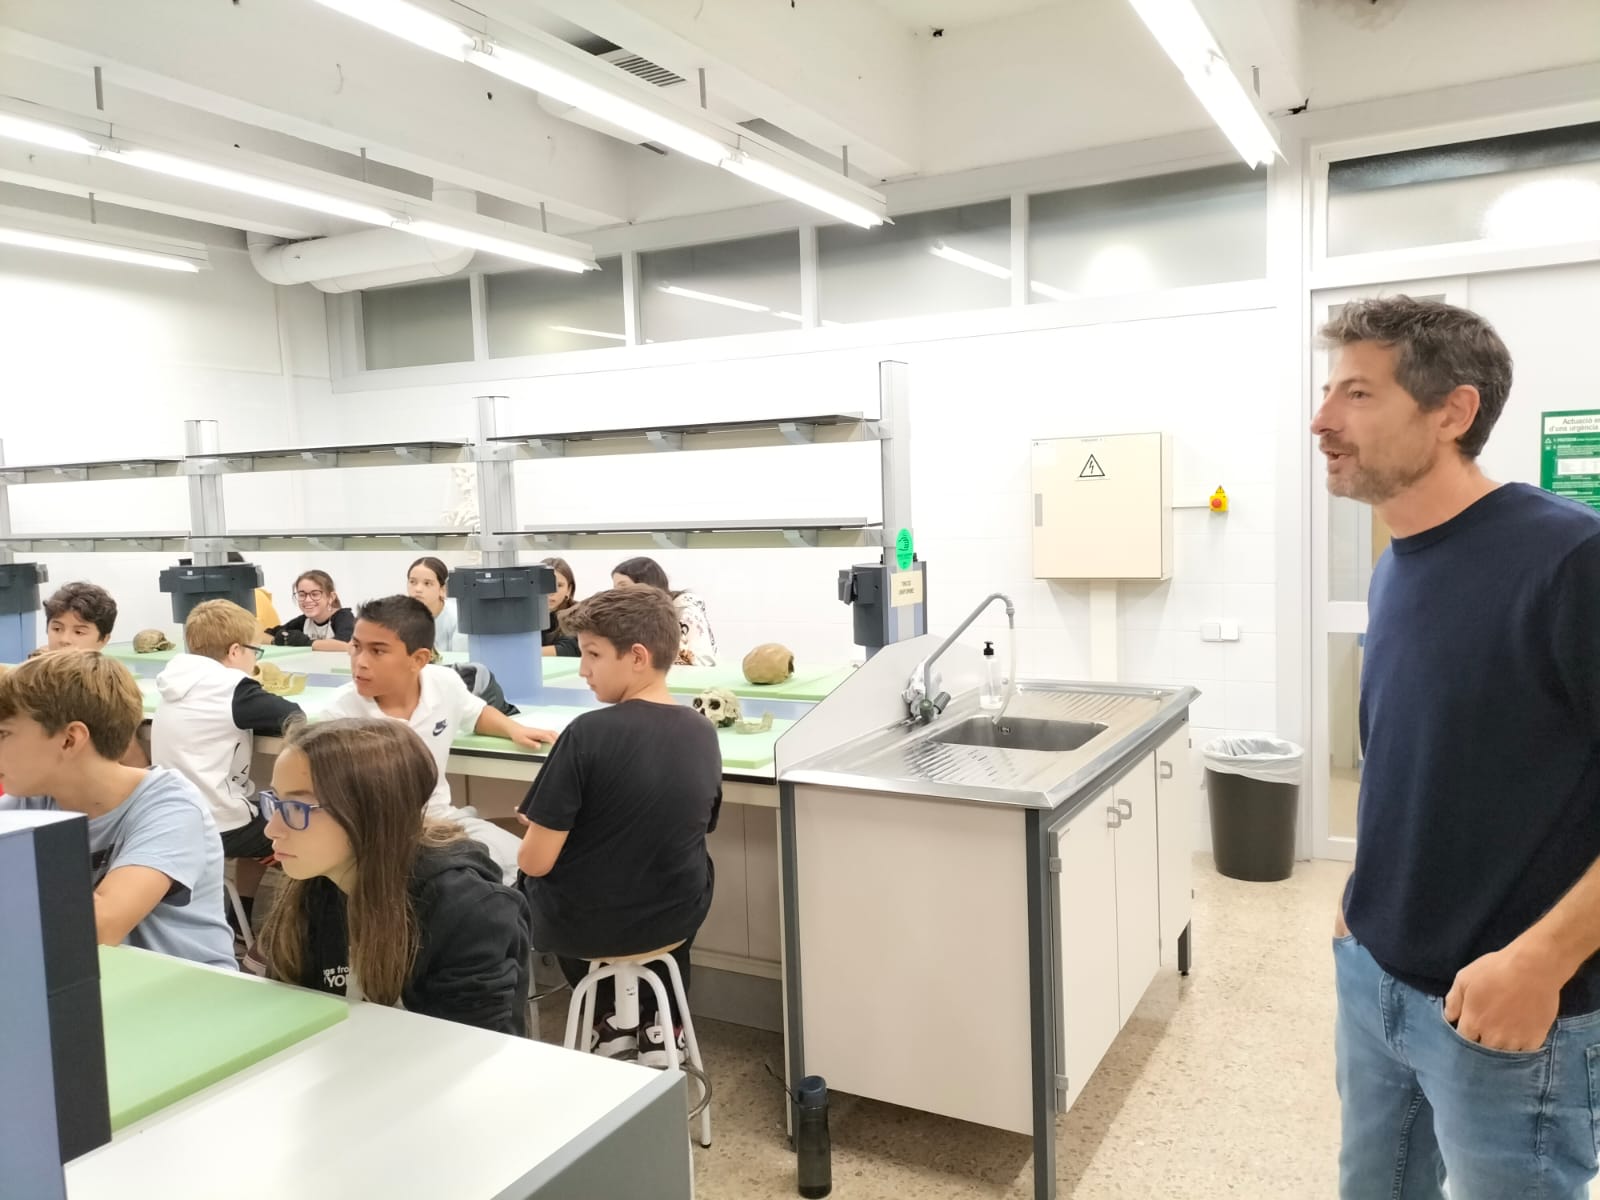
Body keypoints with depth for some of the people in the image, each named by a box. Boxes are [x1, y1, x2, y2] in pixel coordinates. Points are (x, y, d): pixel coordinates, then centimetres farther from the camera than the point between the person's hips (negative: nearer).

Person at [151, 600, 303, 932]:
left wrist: (258, 695, 9)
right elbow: (295, 718, -11)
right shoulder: (230, 687, -15)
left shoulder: (185, 684, 6)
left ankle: (241, 918, 34)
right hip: (216, 826, -8)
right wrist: (266, 698, 8)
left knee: (266, 819, 30)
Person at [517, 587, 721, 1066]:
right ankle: (662, 1023, 29)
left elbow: (536, 862, -20)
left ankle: (612, 1019, 31)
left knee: (527, 881, 30)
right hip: (675, 917, 4)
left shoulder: (589, 733, -24)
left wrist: (544, 827, 4)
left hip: (584, 925, -3)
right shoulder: (704, 734, -6)